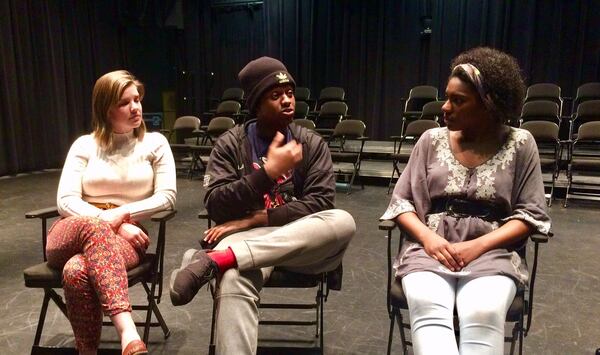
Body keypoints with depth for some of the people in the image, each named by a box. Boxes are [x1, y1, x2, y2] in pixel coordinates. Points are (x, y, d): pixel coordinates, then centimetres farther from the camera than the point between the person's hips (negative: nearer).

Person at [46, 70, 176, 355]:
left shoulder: (154, 143, 7)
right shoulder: (84, 145, 9)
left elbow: (167, 197, -2)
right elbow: (66, 200, -1)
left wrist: (121, 214, -15)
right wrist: (113, 225, -17)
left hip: (127, 234, -1)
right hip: (73, 234, 1)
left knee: (77, 271, -37)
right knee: (92, 225, -39)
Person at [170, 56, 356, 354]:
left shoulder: (311, 143, 8)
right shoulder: (230, 144, 6)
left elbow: (319, 203, -5)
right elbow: (215, 206, -5)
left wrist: (257, 219, -14)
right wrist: (269, 172, -16)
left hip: (302, 242, 3)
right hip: (245, 240, -2)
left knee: (343, 222, -33)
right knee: (233, 281, -40)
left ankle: (215, 260, -36)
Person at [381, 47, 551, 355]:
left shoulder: (519, 144, 4)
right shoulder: (432, 140, 8)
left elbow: (530, 214, 2)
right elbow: (402, 201, 7)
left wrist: (478, 246, -13)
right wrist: (427, 237, -12)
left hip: (492, 253, 0)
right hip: (430, 250, 1)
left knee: (483, 314, -32)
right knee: (428, 310, -31)